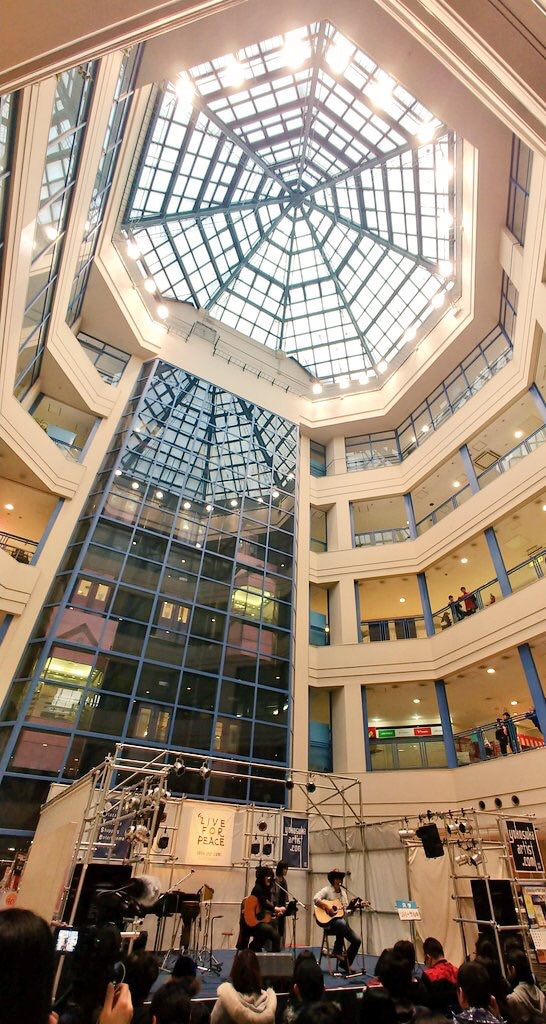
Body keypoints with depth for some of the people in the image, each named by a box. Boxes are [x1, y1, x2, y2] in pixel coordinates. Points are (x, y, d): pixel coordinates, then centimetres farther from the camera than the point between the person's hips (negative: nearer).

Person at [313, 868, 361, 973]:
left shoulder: (343, 892, 13)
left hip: (341, 921, 7)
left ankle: (346, 963, 11)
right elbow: (315, 899, -22)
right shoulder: (327, 890, -9)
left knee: (357, 941, -8)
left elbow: (346, 908, 14)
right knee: (341, 923, -38)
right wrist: (327, 907, -28)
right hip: (329, 922, -7)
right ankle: (337, 951, -14)